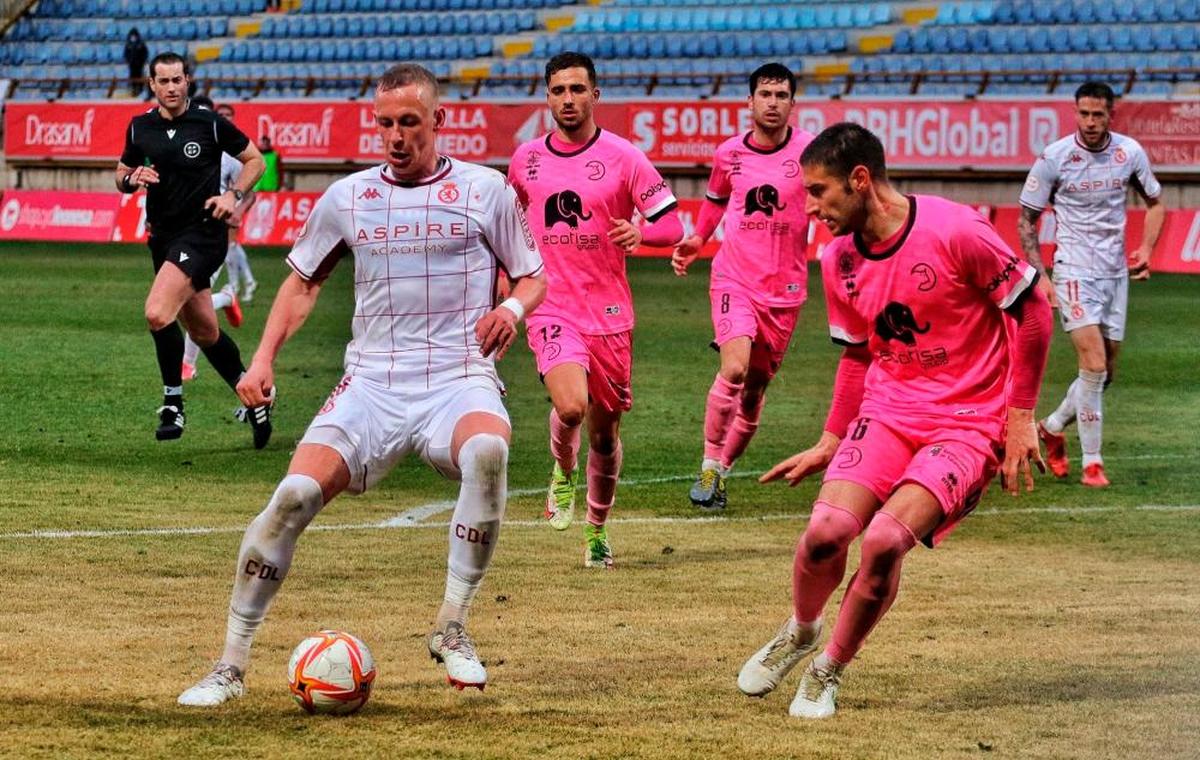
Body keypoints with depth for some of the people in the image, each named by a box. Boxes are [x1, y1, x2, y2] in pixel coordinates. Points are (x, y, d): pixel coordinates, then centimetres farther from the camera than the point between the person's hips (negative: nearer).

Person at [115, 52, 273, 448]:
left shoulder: (210, 123, -6)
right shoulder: (140, 127, 6)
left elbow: (254, 159, 4)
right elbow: (121, 174, 18)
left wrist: (233, 195, -10)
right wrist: (133, 179, -6)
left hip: (202, 232, -6)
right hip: (163, 236, 6)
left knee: (158, 313, -24)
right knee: (204, 331, 13)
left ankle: (173, 403, -10)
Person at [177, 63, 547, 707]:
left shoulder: (485, 189, 4)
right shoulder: (347, 197, 11)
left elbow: (532, 277, 13)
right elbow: (303, 280, 24)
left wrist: (512, 308, -11)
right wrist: (263, 358, 11)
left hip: (458, 381, -2)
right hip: (371, 382, 2)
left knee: (487, 451, -37)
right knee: (293, 496, -19)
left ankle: (452, 630, -22)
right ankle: (231, 666, -5)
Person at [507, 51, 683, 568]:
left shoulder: (623, 157, -3)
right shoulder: (526, 159, 5)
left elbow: (671, 225, -4)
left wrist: (640, 232, -25)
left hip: (609, 312, 0)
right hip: (552, 308, 0)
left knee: (604, 431, 9)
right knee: (570, 407, -25)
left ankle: (597, 531, 30)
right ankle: (563, 471, 9)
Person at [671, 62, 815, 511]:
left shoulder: (808, 150, -5)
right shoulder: (728, 154, 3)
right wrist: (696, 241, 11)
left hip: (784, 288, 0)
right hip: (735, 278, 0)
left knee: (755, 388, 7)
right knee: (734, 368, -22)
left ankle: (724, 469, 26)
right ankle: (709, 466, -10)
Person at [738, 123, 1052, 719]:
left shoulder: (954, 232, -17)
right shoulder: (839, 261, 3)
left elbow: (1033, 309, -9)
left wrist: (1020, 415, -8)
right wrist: (830, 443, 19)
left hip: (970, 420, -5)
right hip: (887, 411, 5)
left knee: (884, 540, -24)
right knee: (826, 530, -17)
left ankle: (829, 670, 0)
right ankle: (800, 631, 16)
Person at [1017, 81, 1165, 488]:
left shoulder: (1130, 152, 0)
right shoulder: (1053, 158, -9)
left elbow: (1155, 202, 16)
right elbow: (1026, 221, -1)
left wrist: (1146, 248, 0)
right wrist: (1040, 276, -9)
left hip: (1116, 271, 5)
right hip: (1074, 271, -5)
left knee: (1105, 373, 9)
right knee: (1094, 365, -16)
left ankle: (1052, 427, 33)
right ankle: (1092, 462, -8)